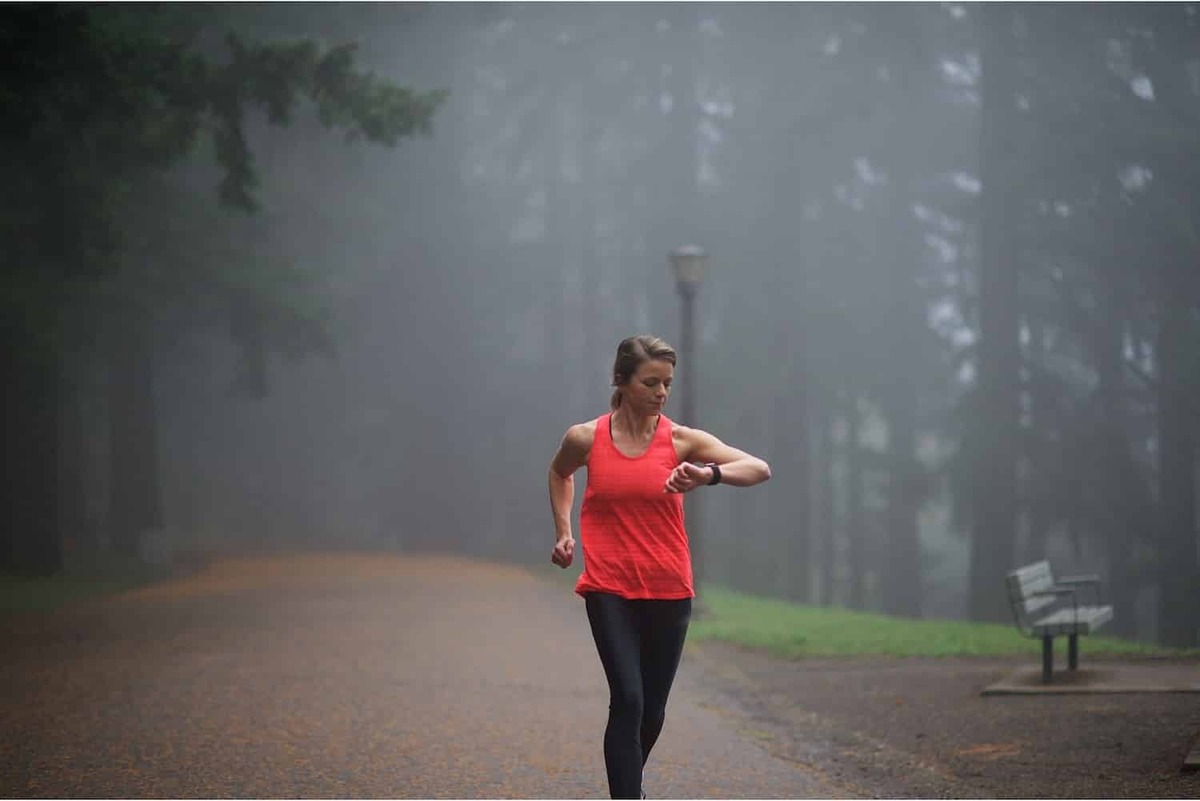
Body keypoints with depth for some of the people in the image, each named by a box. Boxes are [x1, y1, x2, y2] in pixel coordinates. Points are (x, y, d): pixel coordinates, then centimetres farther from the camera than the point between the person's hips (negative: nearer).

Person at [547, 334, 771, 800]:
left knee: (653, 708, 11)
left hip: (669, 591, 2)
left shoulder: (680, 440, -4)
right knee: (627, 699, -17)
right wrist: (563, 530, 10)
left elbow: (759, 469, -12)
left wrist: (710, 474, -31)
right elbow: (559, 472, 22)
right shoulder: (586, 439, -2)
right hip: (609, 589, -1)